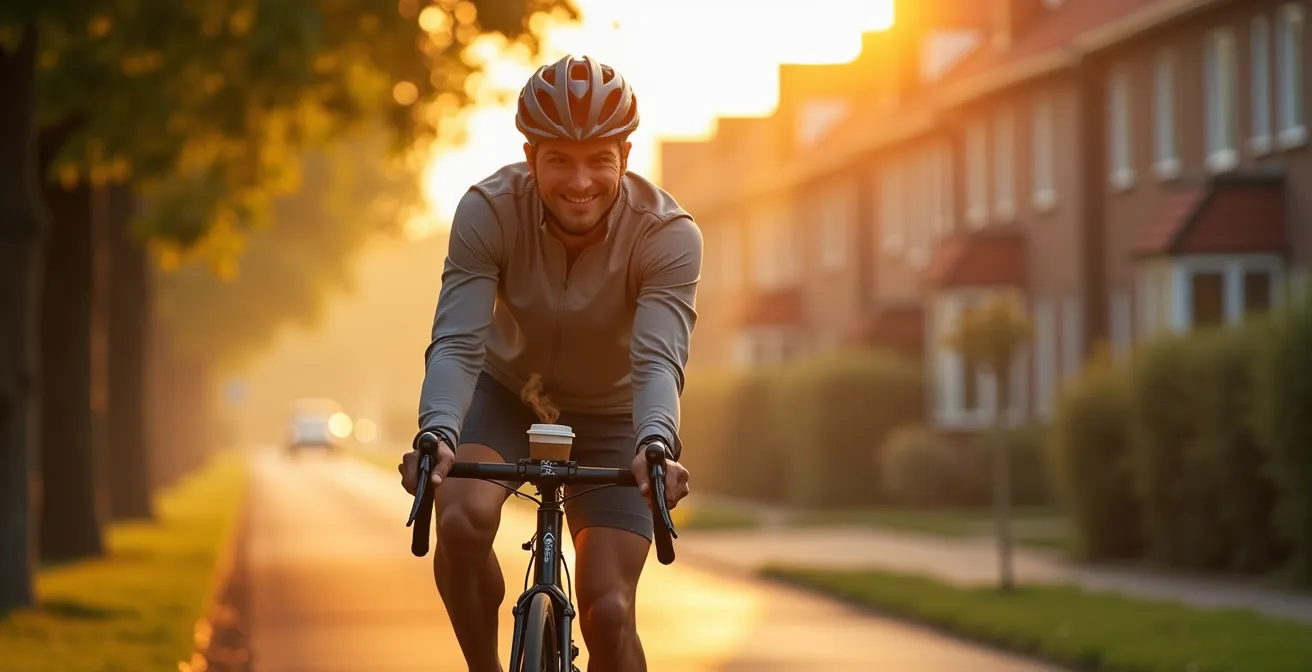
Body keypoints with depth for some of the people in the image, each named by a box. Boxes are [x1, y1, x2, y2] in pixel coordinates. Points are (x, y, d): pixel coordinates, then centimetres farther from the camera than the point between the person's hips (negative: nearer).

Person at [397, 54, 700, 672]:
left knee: (609, 613, -12)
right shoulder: (488, 211, -25)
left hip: (610, 421, 0)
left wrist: (654, 446, -58)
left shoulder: (668, 234, -26)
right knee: (461, 521, -30)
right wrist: (436, 434, -51)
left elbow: (658, 359, -37)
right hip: (507, 395, 0)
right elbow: (457, 342, -32)